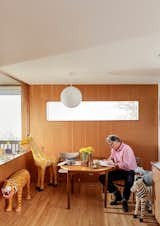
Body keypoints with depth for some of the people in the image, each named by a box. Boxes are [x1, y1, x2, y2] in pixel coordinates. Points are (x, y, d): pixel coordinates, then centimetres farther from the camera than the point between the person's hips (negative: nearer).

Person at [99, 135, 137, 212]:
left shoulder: (126, 149, -18)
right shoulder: (114, 149, 7)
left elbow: (127, 165, -26)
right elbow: (111, 158, 22)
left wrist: (115, 164, -23)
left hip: (129, 171, -7)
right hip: (120, 171, 7)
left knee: (129, 181, -40)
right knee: (102, 178, -9)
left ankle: (124, 201, -11)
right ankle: (117, 195, 5)